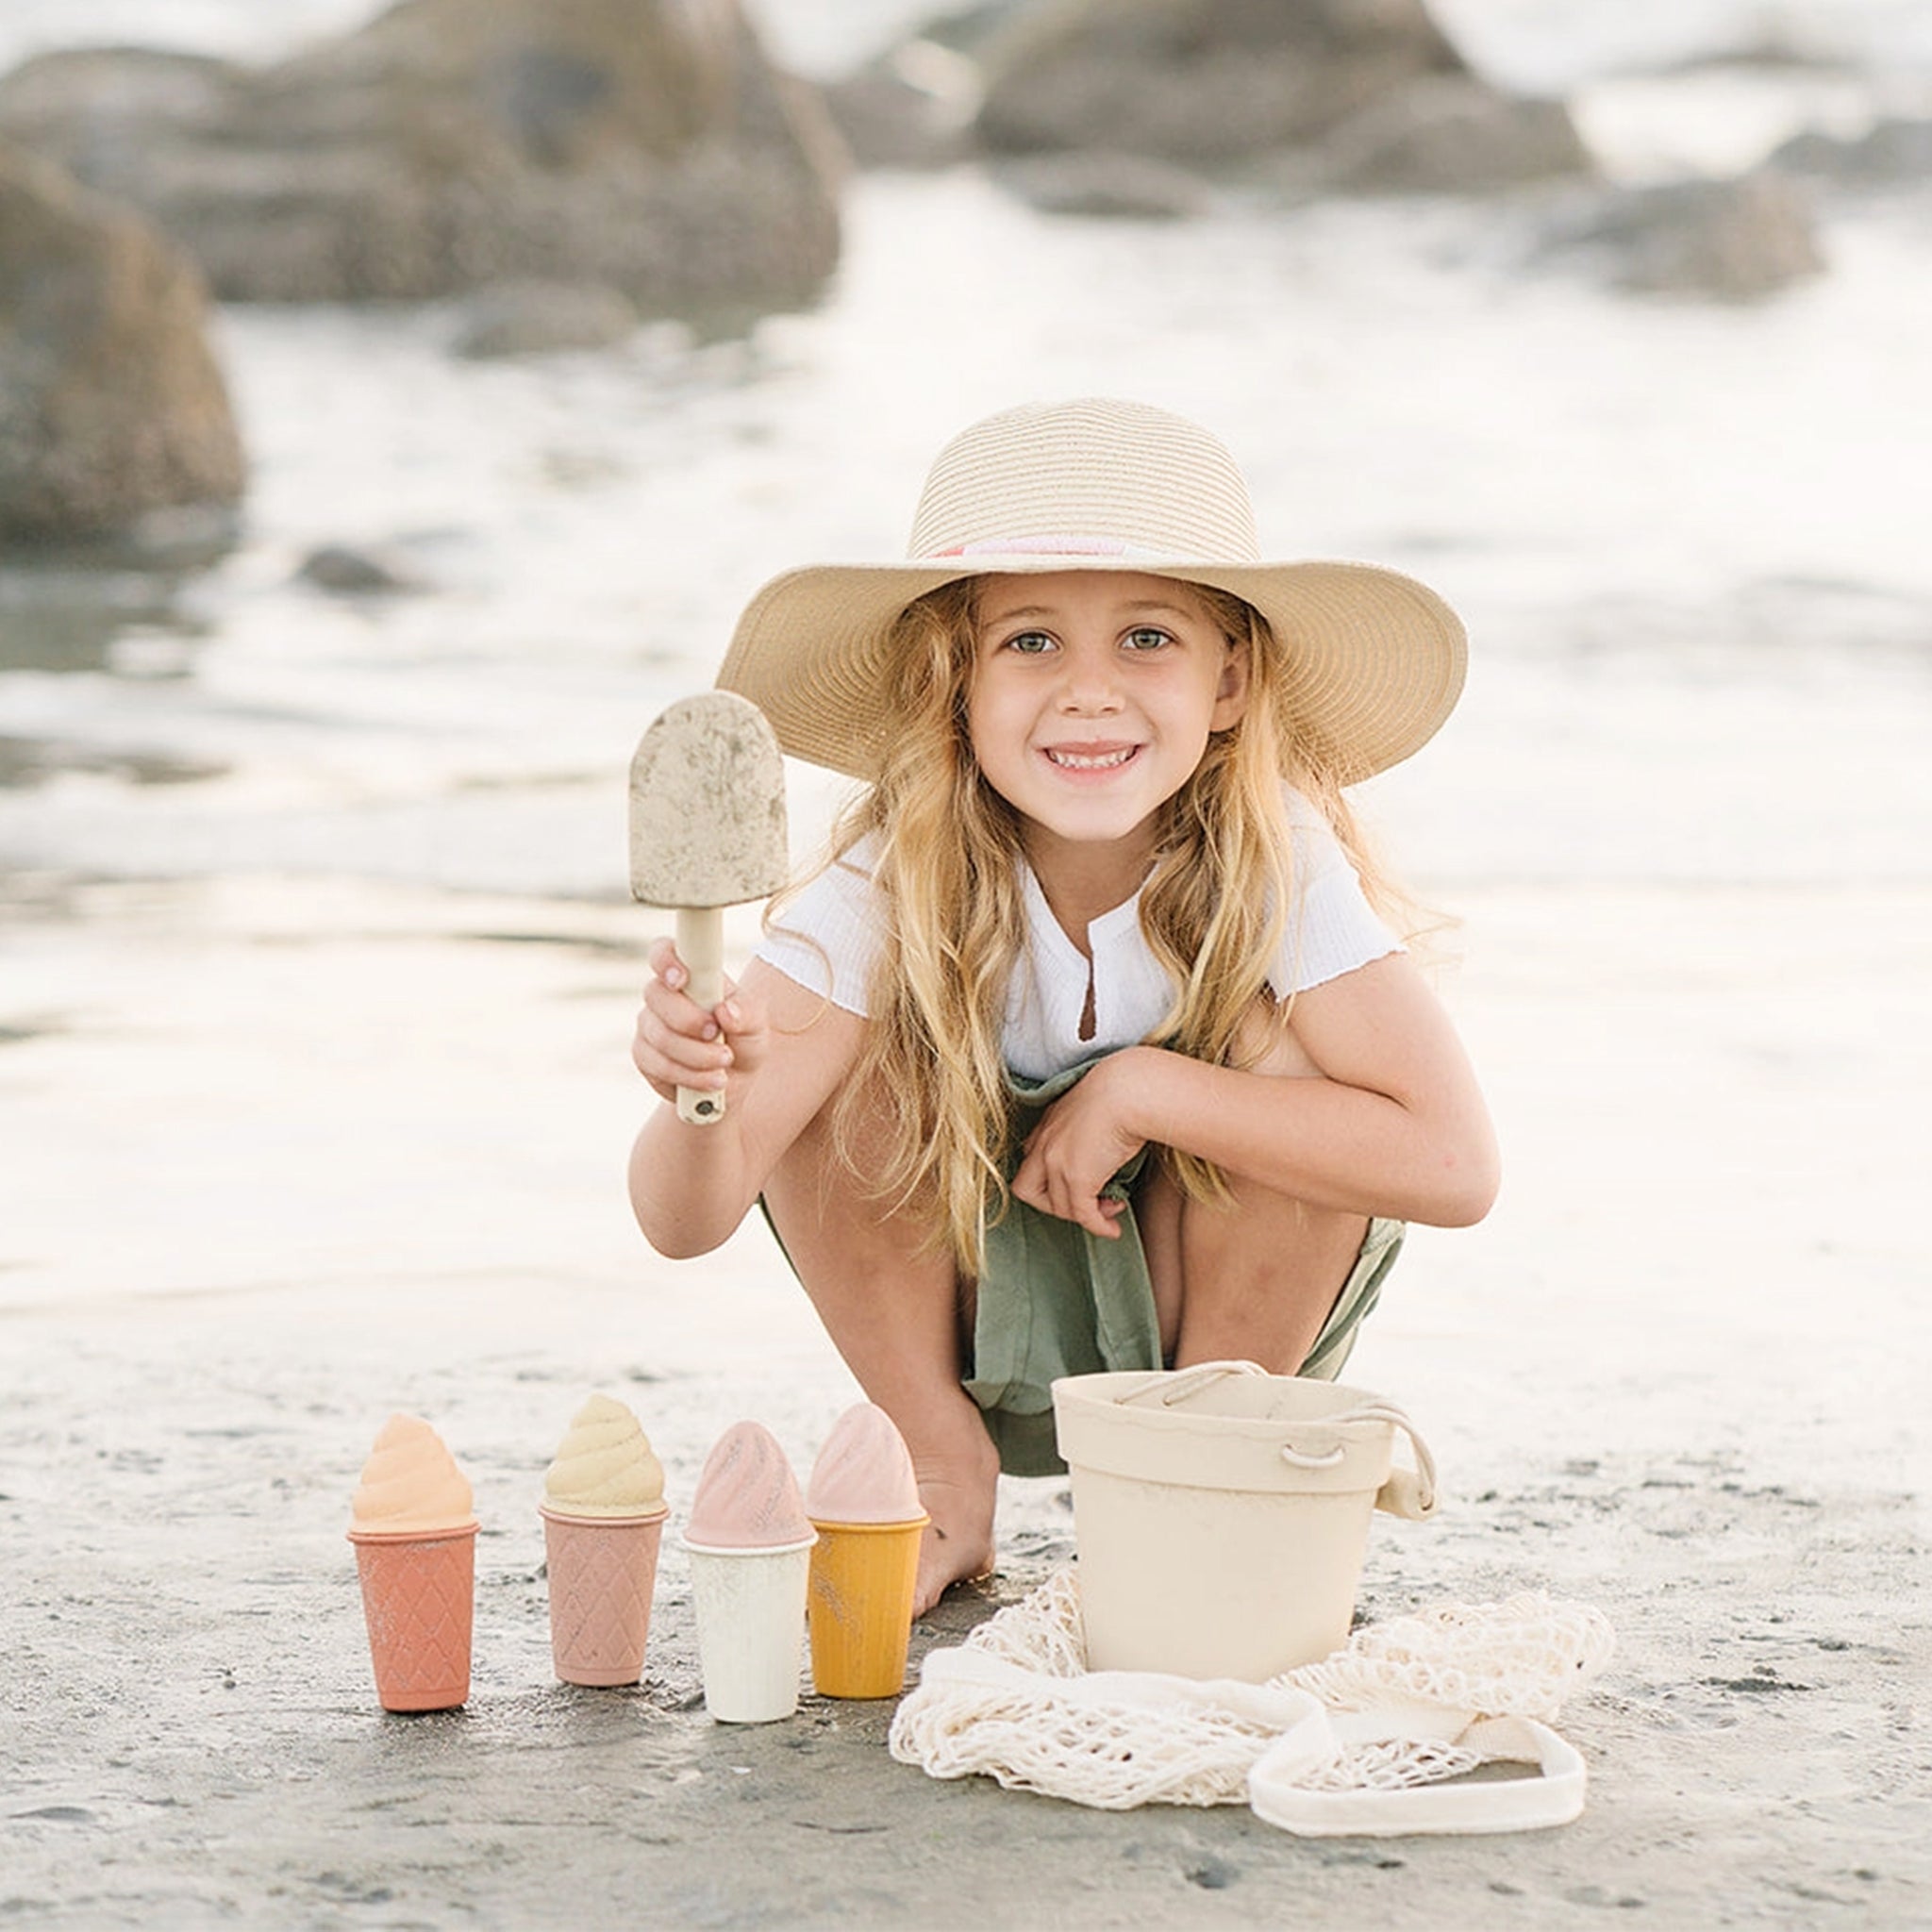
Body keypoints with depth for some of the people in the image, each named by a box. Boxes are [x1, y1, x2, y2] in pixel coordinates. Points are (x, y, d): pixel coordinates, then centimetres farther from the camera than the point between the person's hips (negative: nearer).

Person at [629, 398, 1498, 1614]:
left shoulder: (1282, 862, -26)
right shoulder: (891, 886, -25)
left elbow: (1454, 1166, -35)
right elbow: (686, 1224, -31)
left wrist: (1137, 1089, -33)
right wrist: (701, 1103, -55)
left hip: (1236, 1320, -1)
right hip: (970, 1322, 1)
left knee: (1282, 1050, -28)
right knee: (824, 1068, -24)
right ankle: (946, 1479, -3)